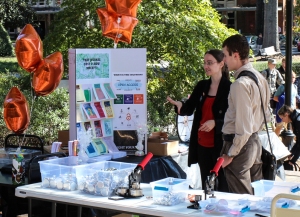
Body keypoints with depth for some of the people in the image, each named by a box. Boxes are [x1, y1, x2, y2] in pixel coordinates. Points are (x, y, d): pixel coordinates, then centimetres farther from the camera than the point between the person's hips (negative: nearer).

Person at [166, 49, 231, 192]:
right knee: (205, 184, 14)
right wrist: (179, 105, -14)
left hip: (220, 144, -6)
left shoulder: (229, 88, -9)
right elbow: (189, 109, 7)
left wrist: (215, 123, -24)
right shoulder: (202, 86, 9)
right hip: (202, 144, 6)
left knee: (222, 186, 1)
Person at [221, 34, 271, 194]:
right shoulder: (260, 78, 9)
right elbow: (266, 116, 16)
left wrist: (230, 155, -17)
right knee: (255, 196, 16)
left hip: (240, 144, -9)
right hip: (255, 142, 9)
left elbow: (243, 125, -22)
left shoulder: (240, 84, -20)